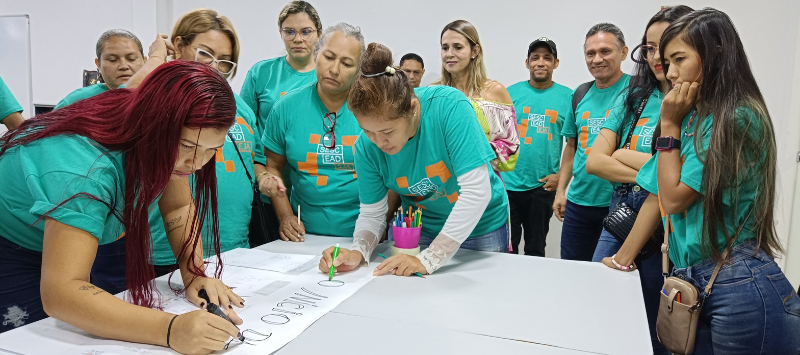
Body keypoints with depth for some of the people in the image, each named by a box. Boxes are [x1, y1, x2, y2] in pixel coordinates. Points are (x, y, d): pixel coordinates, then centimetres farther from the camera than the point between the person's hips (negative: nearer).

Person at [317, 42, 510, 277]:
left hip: (481, 228, -2)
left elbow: (477, 191, -33)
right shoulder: (366, 146, -17)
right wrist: (359, 251, -30)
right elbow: (371, 213, -8)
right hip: (422, 230, 3)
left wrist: (429, 259, -33)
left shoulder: (449, 107, -31)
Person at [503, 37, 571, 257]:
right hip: (507, 184, 0)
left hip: (543, 187, 0)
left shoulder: (567, 97, 2)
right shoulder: (511, 93, 2)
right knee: (506, 248, 7)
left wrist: (561, 176, -5)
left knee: (536, 249, 15)